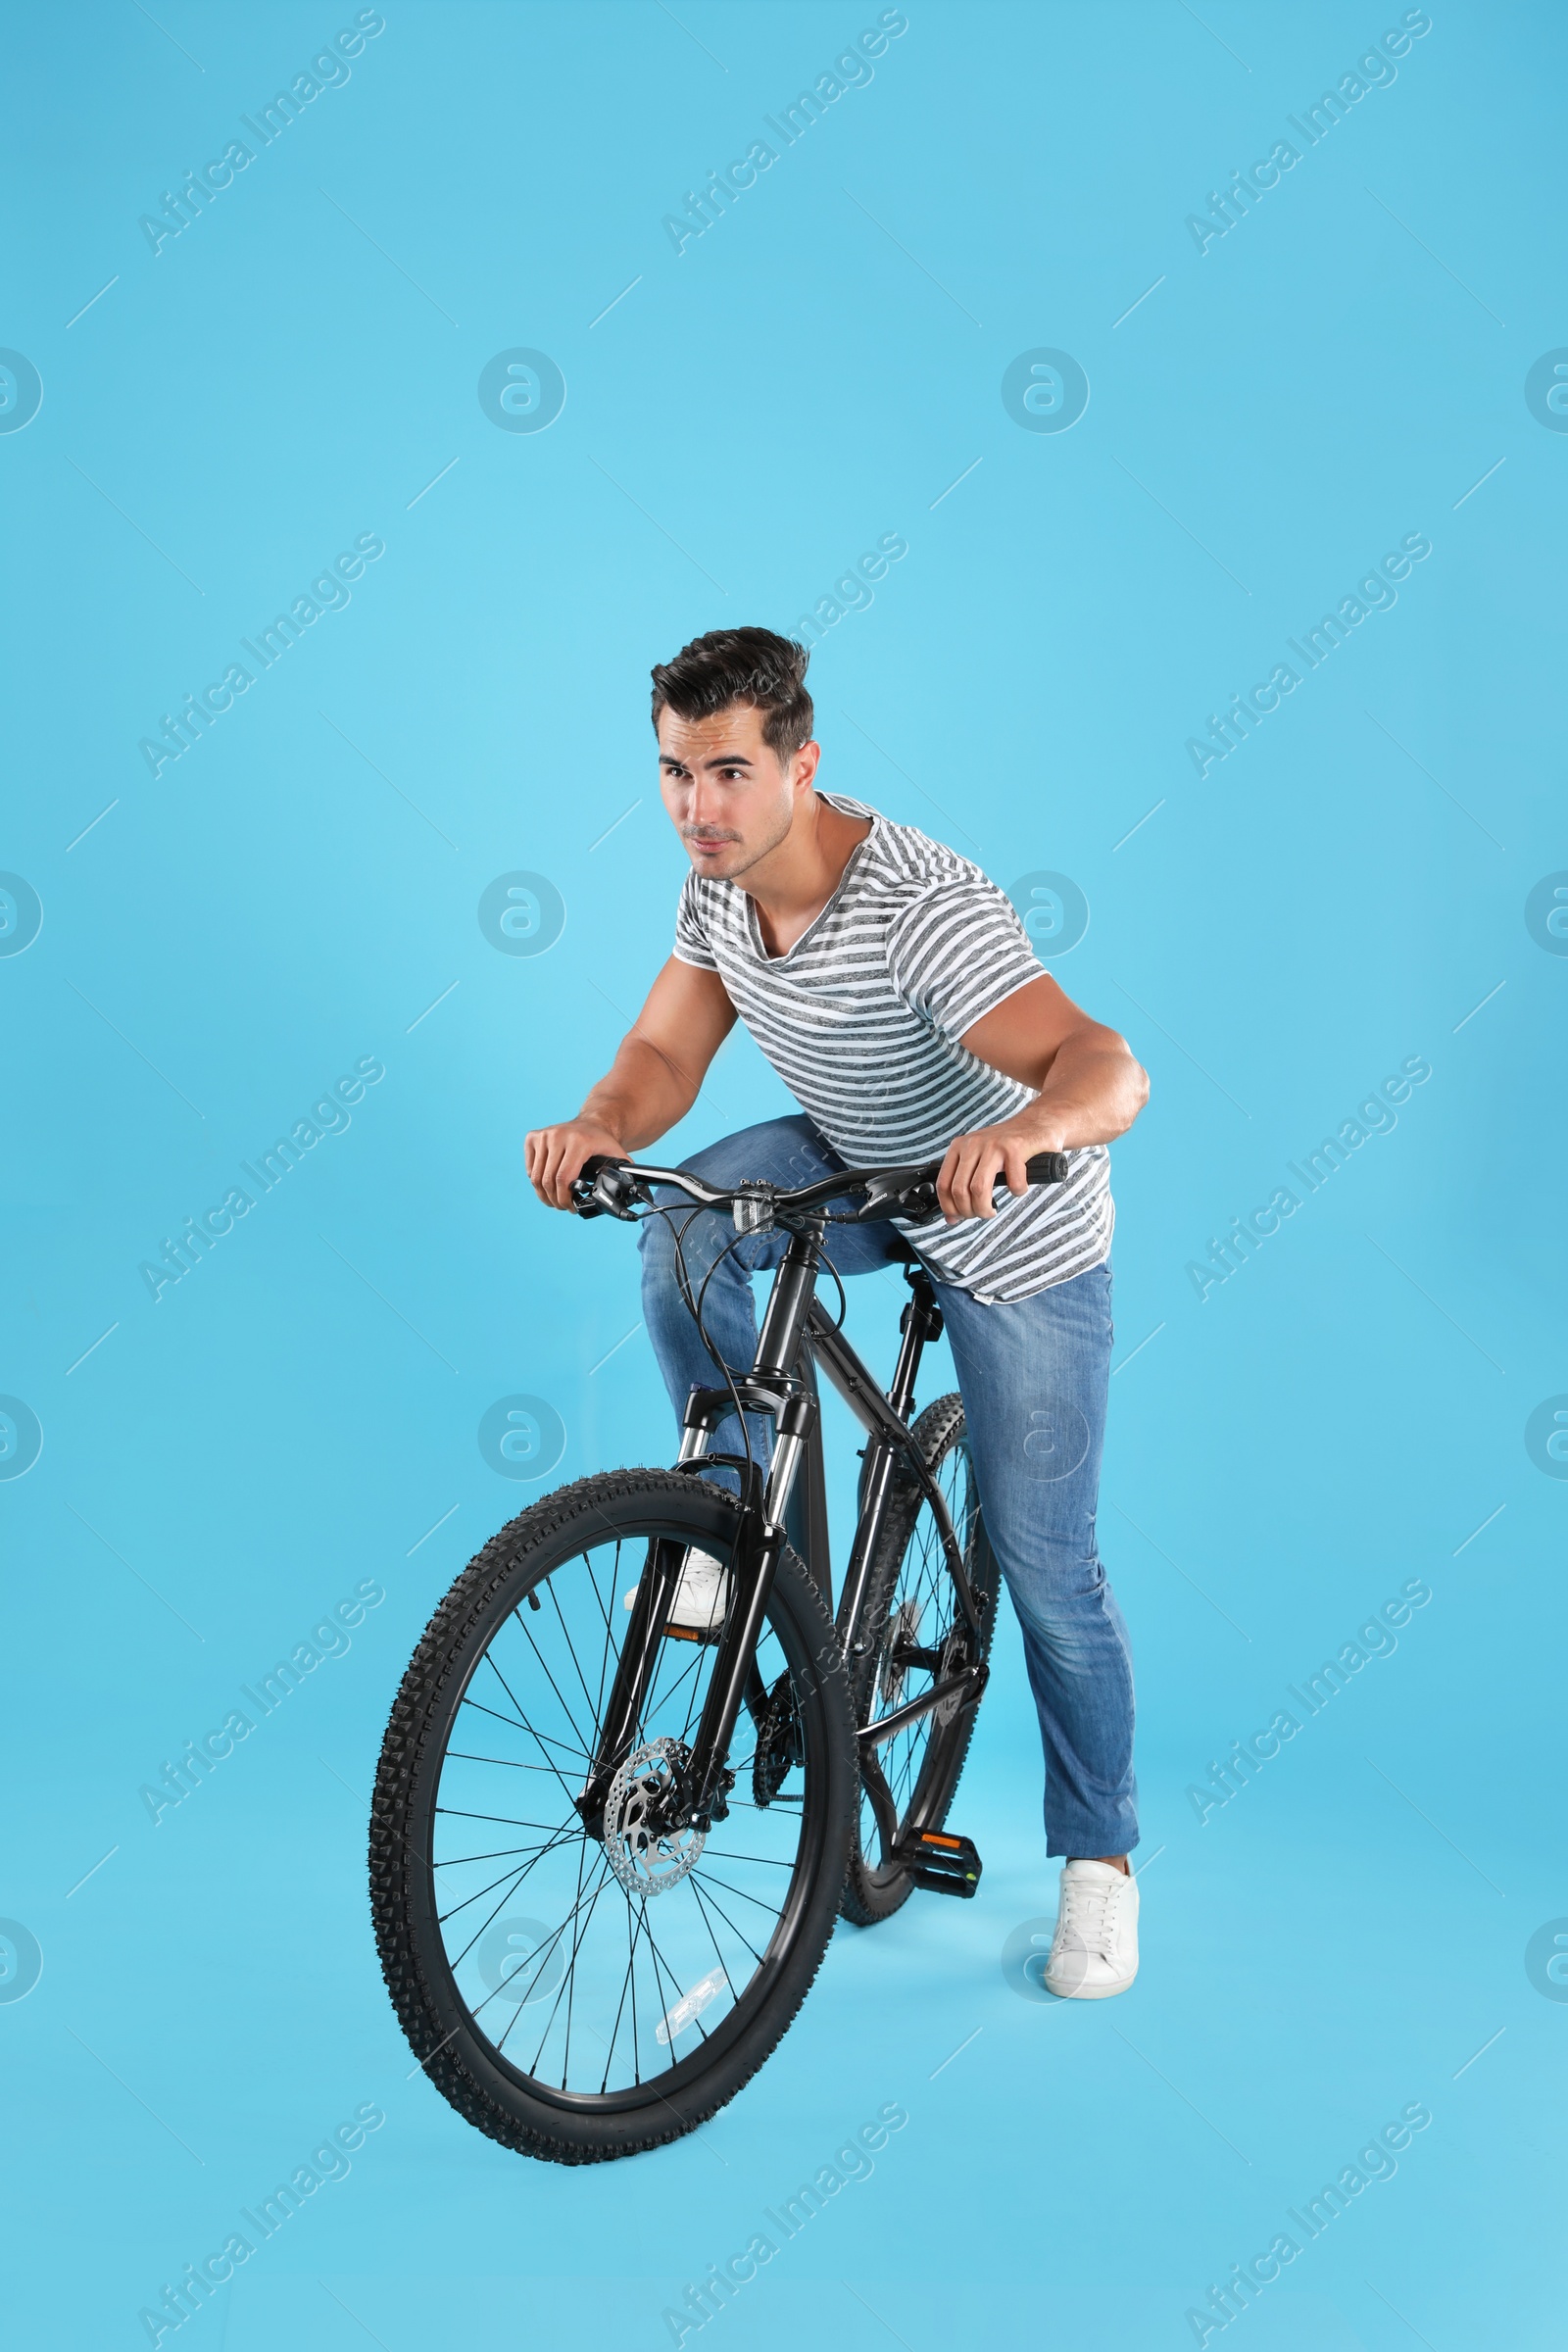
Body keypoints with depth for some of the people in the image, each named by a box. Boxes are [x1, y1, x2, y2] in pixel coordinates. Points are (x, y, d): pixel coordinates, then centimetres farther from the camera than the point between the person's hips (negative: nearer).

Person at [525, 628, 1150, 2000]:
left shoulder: (921, 909, -34)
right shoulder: (719, 884, -11)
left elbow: (1111, 1070, -43)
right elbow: (667, 1050, -10)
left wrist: (1027, 1127, -66)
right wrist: (602, 1124, -33)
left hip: (1016, 1236, -5)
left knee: (1045, 1565, 0)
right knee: (685, 1224, -26)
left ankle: (1100, 1860, 21)